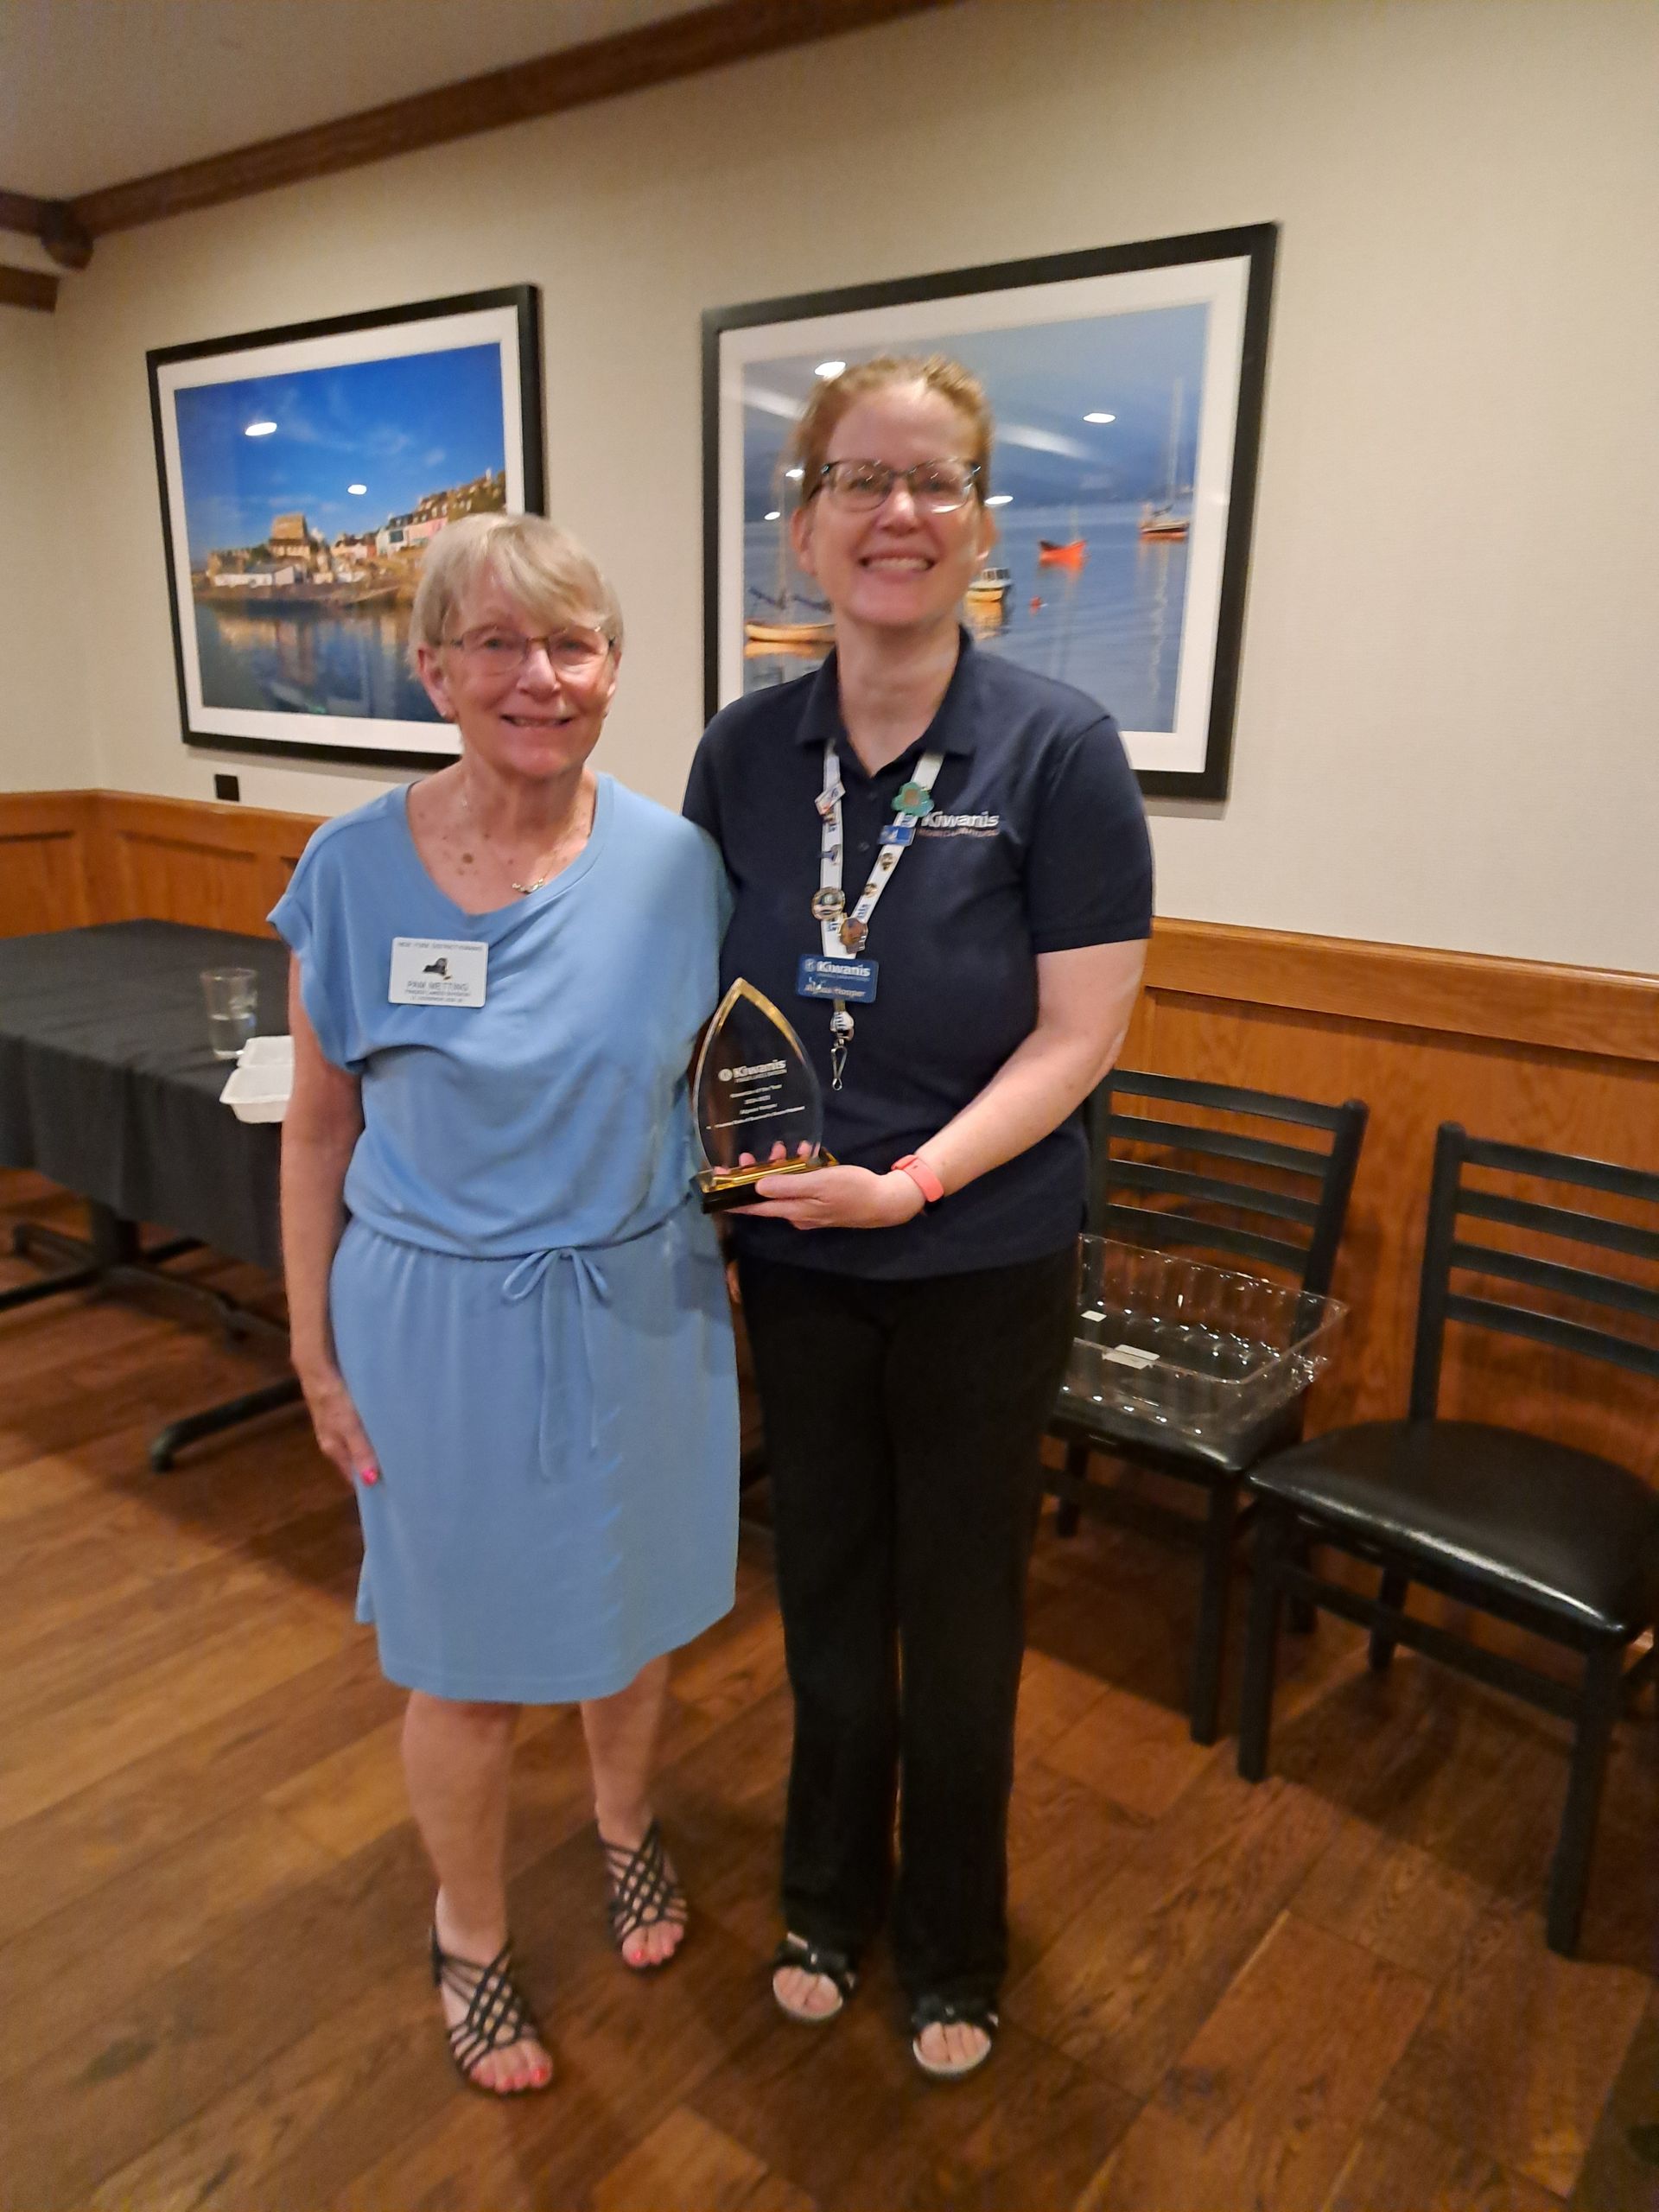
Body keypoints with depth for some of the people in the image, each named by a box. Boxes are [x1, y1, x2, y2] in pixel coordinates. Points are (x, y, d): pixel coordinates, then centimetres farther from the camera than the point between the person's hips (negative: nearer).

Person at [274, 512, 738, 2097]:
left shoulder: (676, 863, -7)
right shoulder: (354, 870, -11)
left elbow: (717, 1088, 4)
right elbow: (318, 1132, -3)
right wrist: (316, 1353, -1)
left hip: (638, 1312, 2)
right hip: (441, 1322, -1)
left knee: (632, 1606, 22)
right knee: (467, 1662, 15)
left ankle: (625, 1826, 54)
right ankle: (469, 1935, 44)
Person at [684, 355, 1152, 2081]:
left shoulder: (1057, 749, -12)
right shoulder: (744, 750, -1)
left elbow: (1078, 1034, -13)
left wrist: (913, 1179, -21)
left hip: (982, 1264, -3)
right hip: (794, 1259, 3)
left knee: (958, 1615, 14)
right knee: (826, 1591, 19)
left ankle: (952, 1949, 42)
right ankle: (829, 1897, 46)